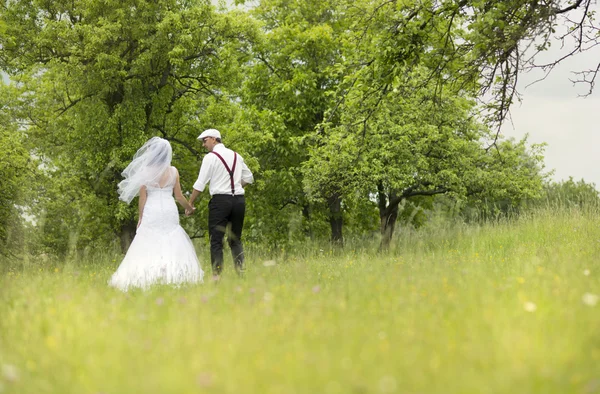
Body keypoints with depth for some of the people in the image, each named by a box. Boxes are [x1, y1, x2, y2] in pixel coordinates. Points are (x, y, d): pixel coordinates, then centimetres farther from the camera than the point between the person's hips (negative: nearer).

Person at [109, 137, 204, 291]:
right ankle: (172, 275, 4)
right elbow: (179, 196, 6)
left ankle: (147, 278, -4)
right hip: (169, 210, 2)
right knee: (172, 244, 8)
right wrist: (189, 207, 23)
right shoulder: (173, 171, 1)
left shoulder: (145, 171, -5)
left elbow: (142, 197, -3)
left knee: (148, 245, 1)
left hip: (151, 211, -2)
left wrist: (140, 217, 6)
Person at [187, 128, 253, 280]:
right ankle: (241, 272, 5)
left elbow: (200, 184, -6)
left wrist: (190, 204, 1)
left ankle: (216, 275, -6)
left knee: (216, 240, -1)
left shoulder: (210, 157, -4)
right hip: (239, 199, 5)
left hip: (220, 200, -5)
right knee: (236, 239, 13)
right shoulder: (236, 156, 13)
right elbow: (249, 178, 20)